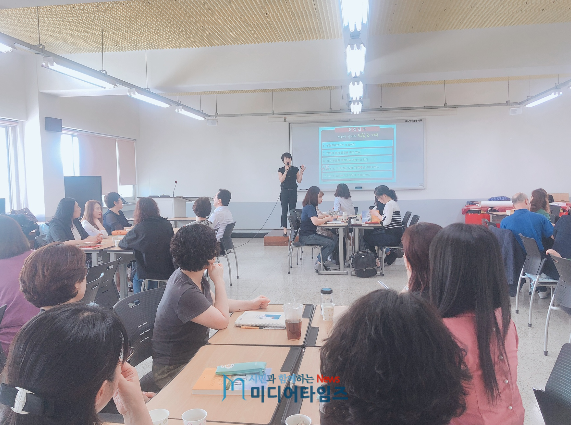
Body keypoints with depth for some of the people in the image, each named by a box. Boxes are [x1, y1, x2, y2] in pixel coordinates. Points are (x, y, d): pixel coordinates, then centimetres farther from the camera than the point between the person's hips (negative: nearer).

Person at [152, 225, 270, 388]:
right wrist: (219, 280, -18)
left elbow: (214, 303, 16)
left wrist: (250, 304, 16)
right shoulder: (185, 292, -32)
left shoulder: (194, 277, -2)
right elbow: (222, 321, -22)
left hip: (194, 354, 9)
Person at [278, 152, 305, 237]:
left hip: (293, 192, 1)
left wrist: (301, 172, -8)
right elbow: (281, 180, -10)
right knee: (284, 211, -3)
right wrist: (286, 171, -17)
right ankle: (285, 229, -1)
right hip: (284, 191, -1)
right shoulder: (281, 170, 4)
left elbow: (299, 181, 4)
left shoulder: (295, 169, 6)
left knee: (292, 210, 1)